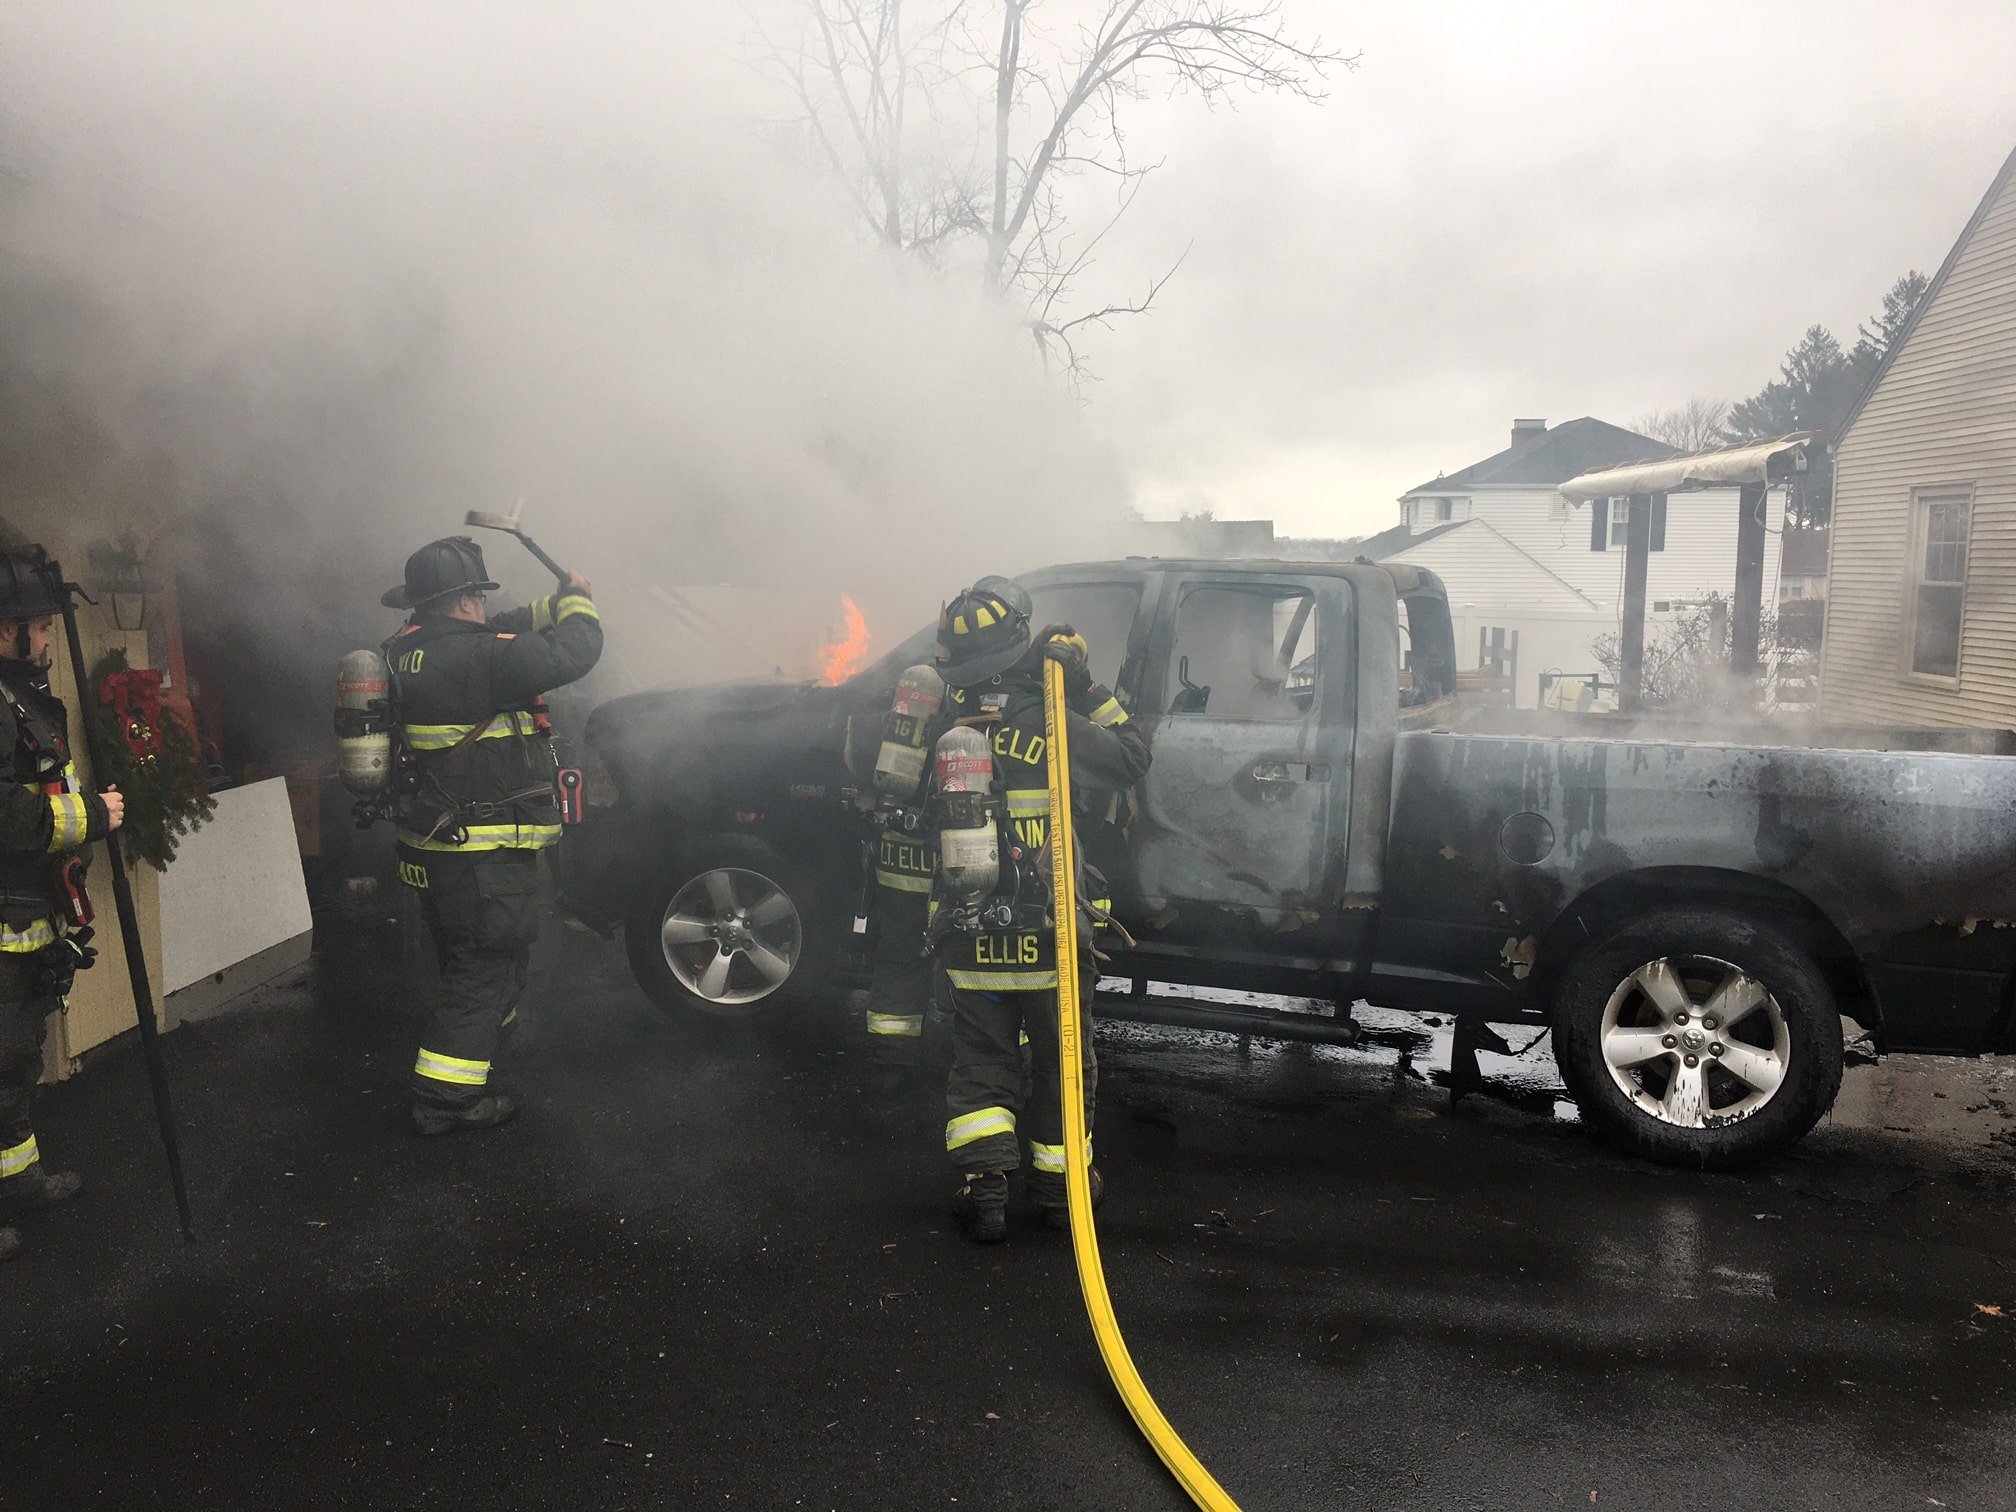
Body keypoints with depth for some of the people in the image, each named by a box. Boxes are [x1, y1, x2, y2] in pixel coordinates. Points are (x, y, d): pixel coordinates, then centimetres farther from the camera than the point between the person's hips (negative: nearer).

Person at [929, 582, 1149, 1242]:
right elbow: (1131, 755, -3)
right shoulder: (1052, 726, -15)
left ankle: (982, 1187, 9)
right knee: (1061, 1062, 17)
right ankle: (1057, 1182, 28)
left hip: (967, 941, 2)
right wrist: (1084, 686, 0)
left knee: (980, 1063, 16)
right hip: (1048, 940, -2)